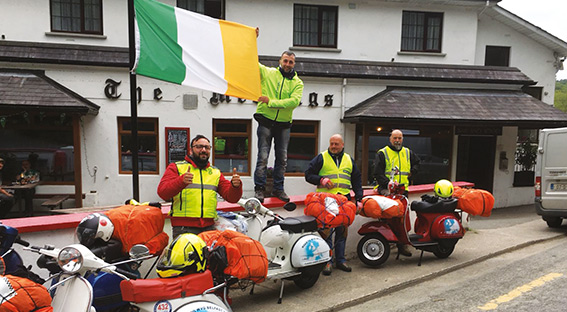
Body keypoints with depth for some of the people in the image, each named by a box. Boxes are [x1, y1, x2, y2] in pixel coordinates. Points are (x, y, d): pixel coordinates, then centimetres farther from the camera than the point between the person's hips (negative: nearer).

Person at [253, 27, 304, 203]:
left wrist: (271, 102, -18)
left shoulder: (297, 83, 5)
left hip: (284, 124, 3)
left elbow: (294, 101, -11)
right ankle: (259, 188, 4)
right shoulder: (267, 73, 5)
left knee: (282, 157, 8)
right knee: (263, 156, -5)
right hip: (266, 121, -2)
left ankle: (278, 189, 19)